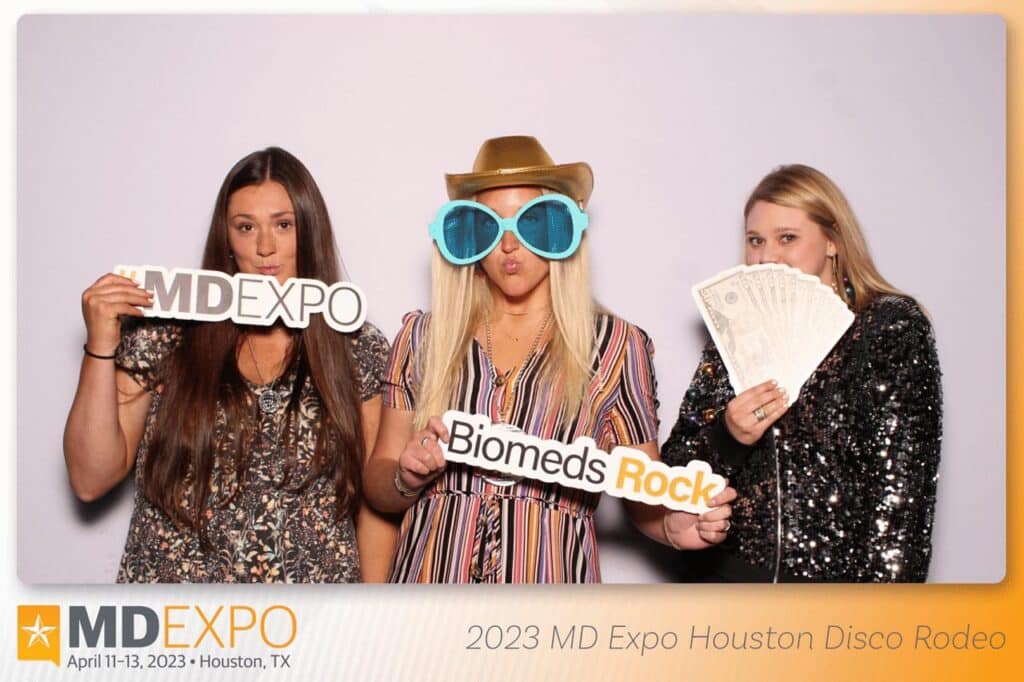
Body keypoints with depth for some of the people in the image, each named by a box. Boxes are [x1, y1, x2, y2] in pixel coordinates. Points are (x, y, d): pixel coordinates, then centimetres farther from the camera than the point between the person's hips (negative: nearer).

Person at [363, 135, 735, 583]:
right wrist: (407, 478, -15)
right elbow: (377, 479, 7)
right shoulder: (422, 337, 5)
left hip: (550, 580, -1)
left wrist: (675, 524, -20)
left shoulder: (617, 345, 0)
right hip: (429, 578, 1)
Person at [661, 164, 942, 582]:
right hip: (733, 572, 3)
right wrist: (726, 438, -15)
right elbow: (674, 470, 4)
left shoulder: (893, 327, -4)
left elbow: (899, 491, -9)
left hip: (840, 577, -3)